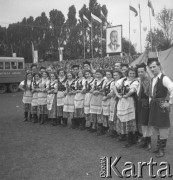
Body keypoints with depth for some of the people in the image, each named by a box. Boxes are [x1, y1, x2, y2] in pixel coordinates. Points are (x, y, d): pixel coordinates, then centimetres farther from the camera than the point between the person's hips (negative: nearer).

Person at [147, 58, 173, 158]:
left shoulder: (164, 78, -15)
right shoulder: (153, 79, 12)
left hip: (162, 105, -9)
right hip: (154, 105, 9)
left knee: (163, 127, 1)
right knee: (155, 126, 16)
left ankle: (162, 149, 14)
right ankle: (159, 145, 32)